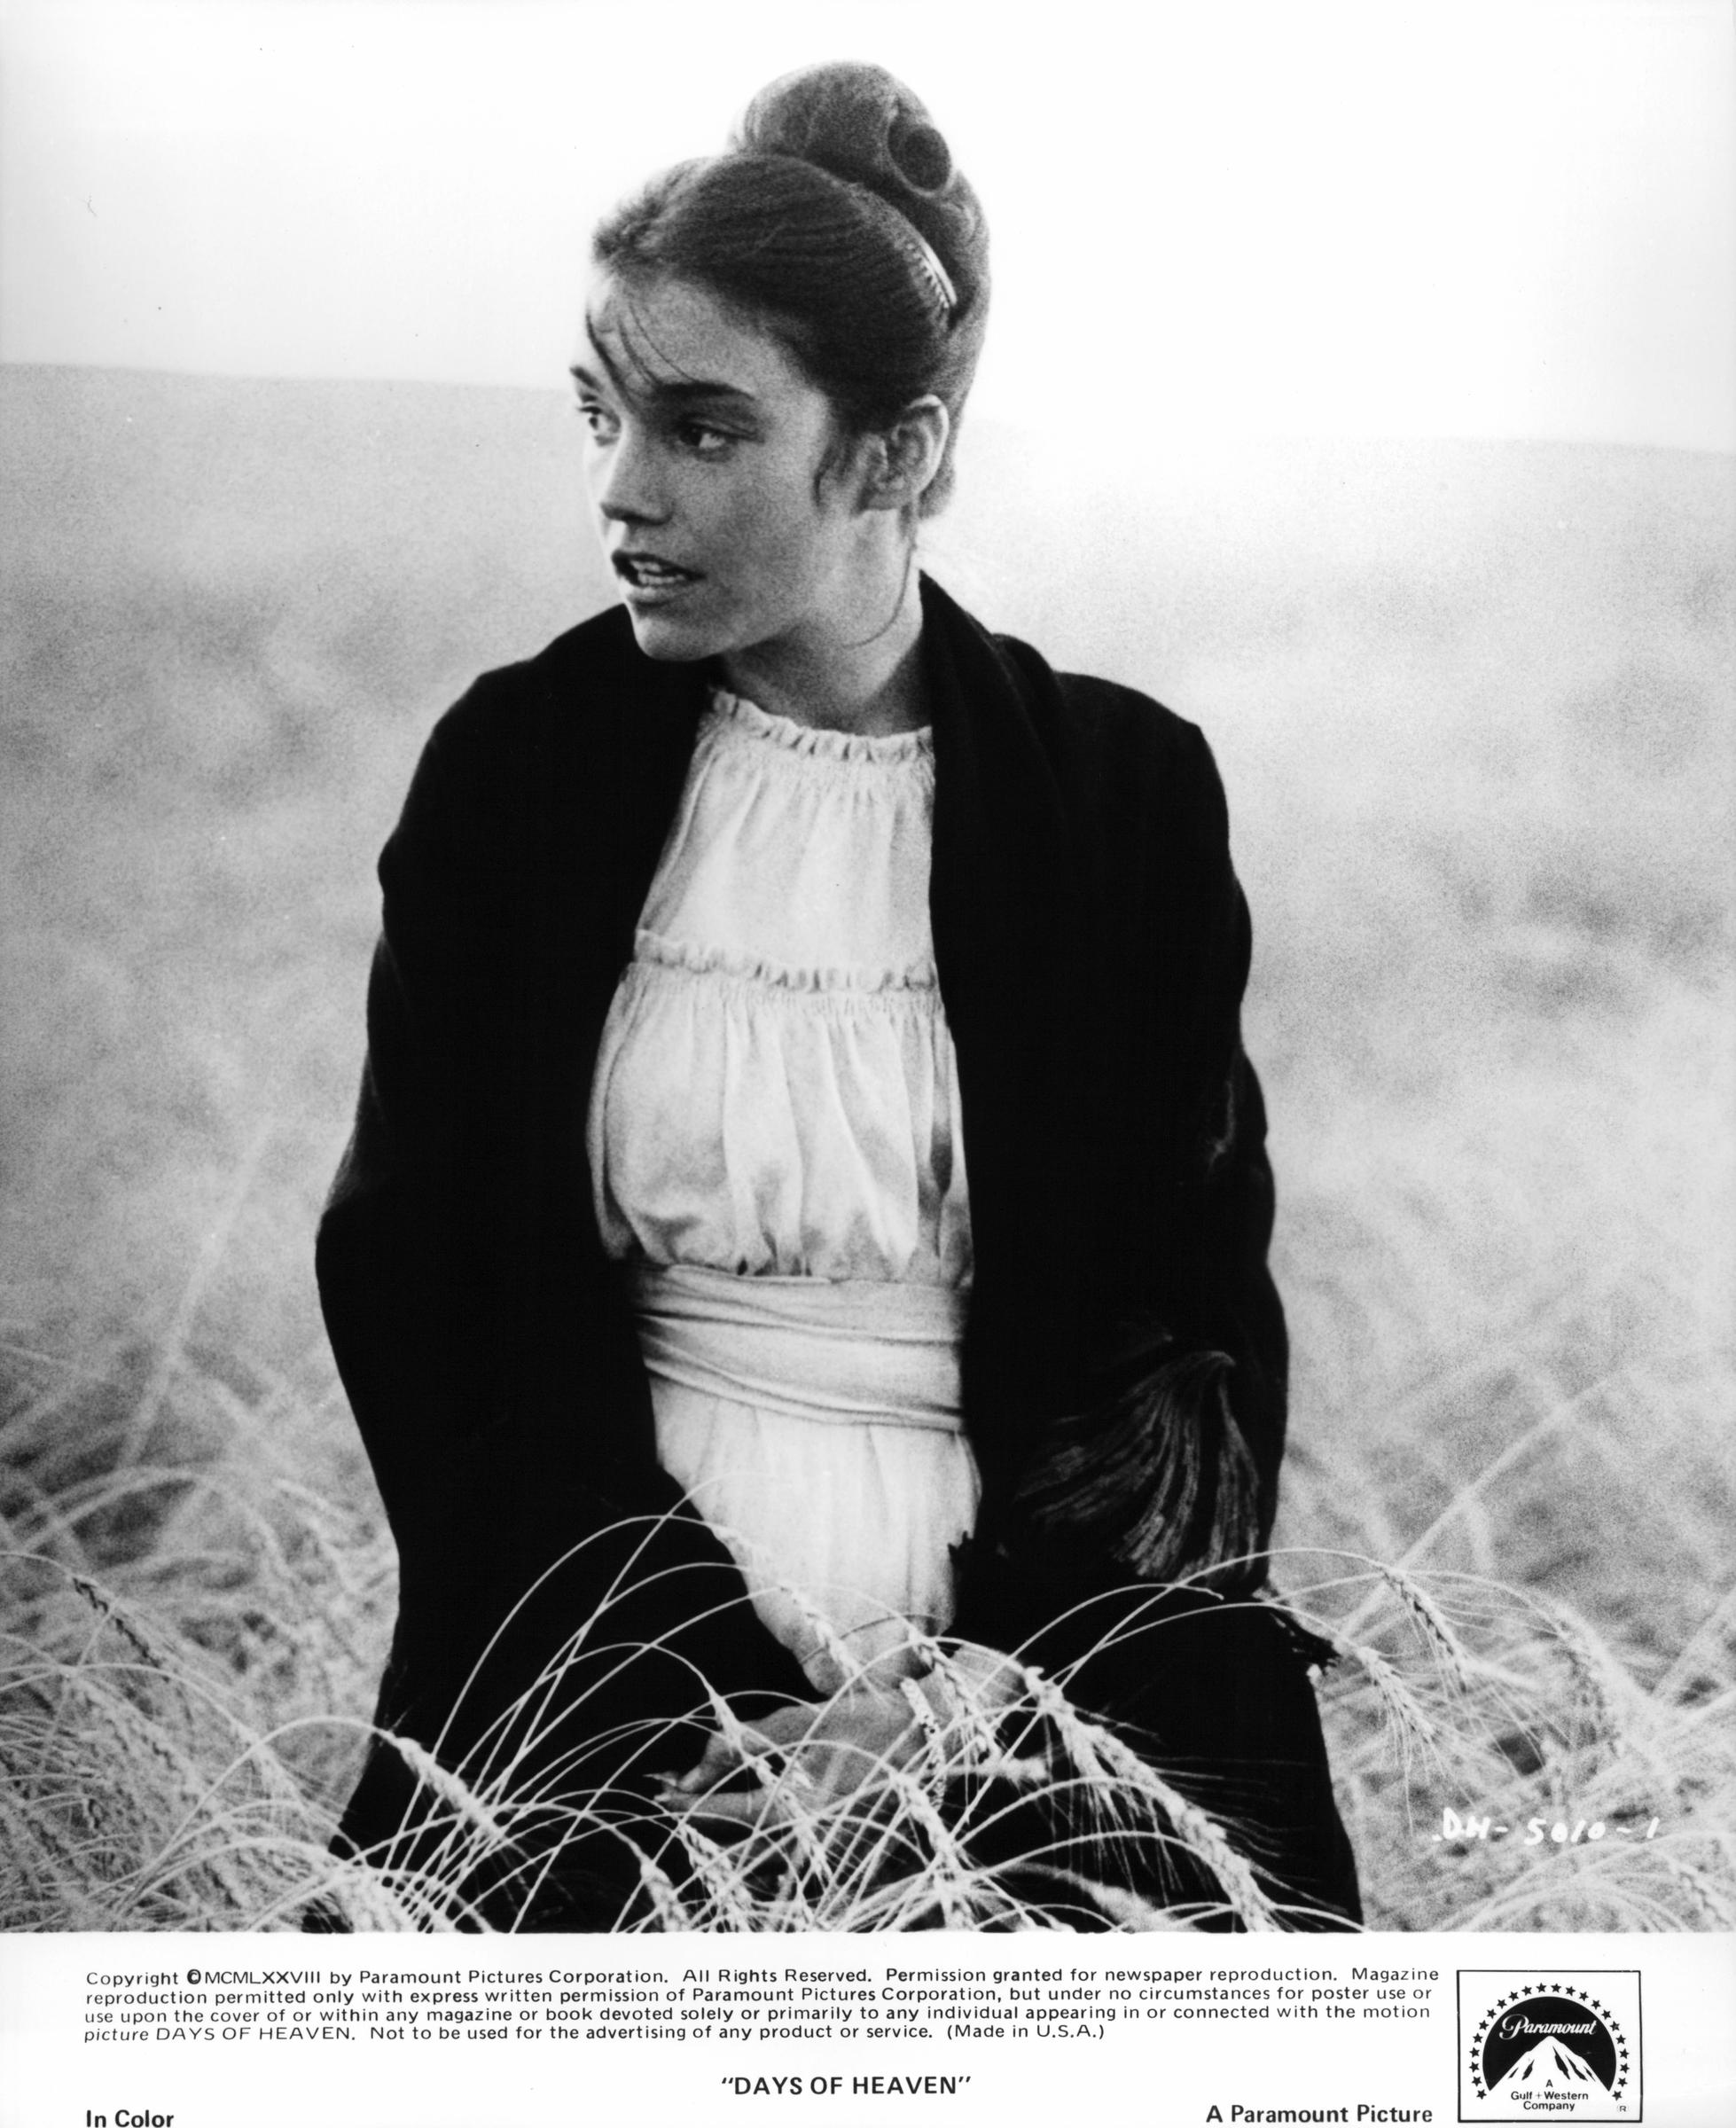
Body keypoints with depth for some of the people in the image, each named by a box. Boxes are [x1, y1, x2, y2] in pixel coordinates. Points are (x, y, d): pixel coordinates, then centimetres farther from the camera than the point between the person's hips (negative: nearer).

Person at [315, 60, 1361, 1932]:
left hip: (1036, 1671, 1)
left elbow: (1201, 1310, 6)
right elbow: (407, 1272, 3)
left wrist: (983, 1697, -10)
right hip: (620, 1684, 0)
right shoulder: (518, 764, 4)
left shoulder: (1123, 793, 3)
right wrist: (714, 1696, -9)